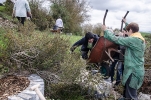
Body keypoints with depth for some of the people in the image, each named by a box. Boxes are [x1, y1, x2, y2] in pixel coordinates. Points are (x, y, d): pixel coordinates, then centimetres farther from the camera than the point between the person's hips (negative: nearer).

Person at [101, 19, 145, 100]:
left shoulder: (133, 39, -24)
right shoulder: (140, 38, 7)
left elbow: (116, 39, -23)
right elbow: (133, 28, 28)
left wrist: (105, 31, -11)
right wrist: (126, 23, 40)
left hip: (133, 71, -10)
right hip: (136, 69, 10)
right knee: (128, 89, 27)